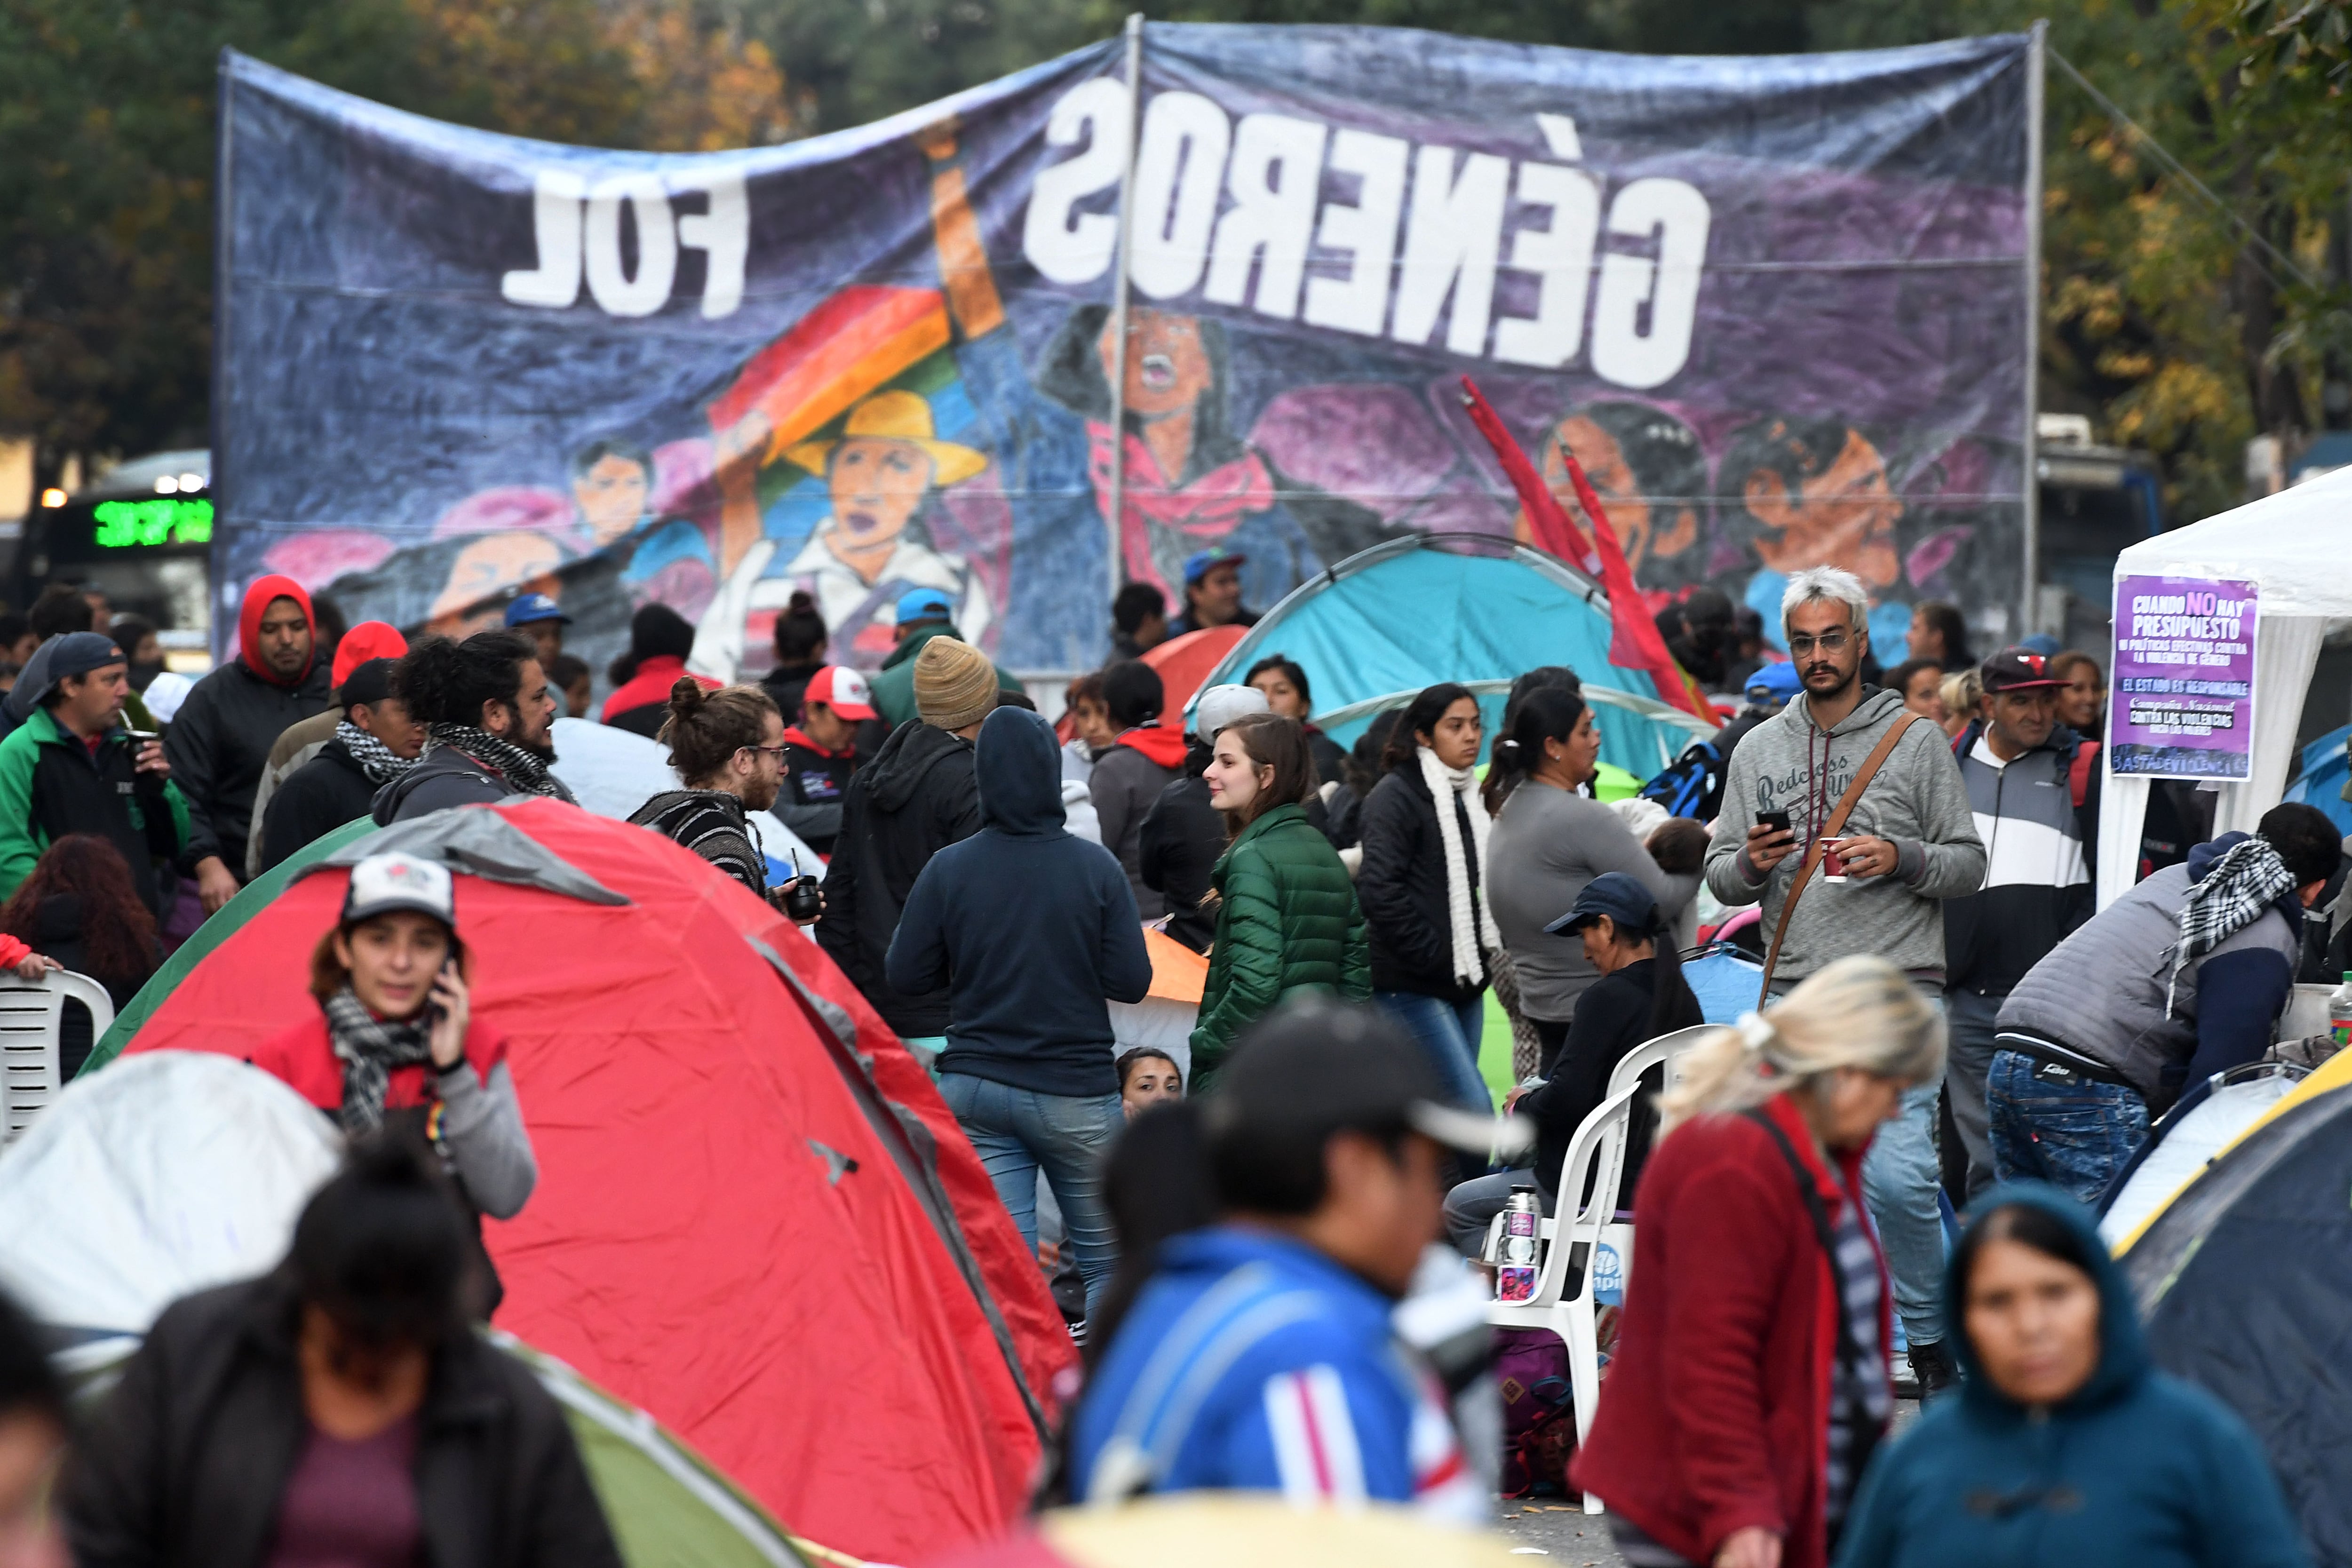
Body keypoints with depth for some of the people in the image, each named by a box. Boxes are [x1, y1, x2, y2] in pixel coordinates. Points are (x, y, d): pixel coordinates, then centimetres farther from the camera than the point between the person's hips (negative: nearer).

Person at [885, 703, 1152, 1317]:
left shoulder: (949, 869, -6)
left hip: (972, 1088, 1)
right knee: (1108, 1263, 13)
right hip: (1075, 1091, -1)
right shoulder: (1096, 868, -9)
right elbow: (1131, 980, -7)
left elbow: (905, 976, -1)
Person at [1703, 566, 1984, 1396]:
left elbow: (1968, 862, 3)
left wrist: (1901, 859, -15)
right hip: (1793, 999, 4)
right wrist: (1749, 863, -8)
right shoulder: (1760, 750, 12)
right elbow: (1720, 874, 14)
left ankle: (1930, 1336, 4)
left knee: (1897, 1179, -12)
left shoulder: (1916, 741, 2)